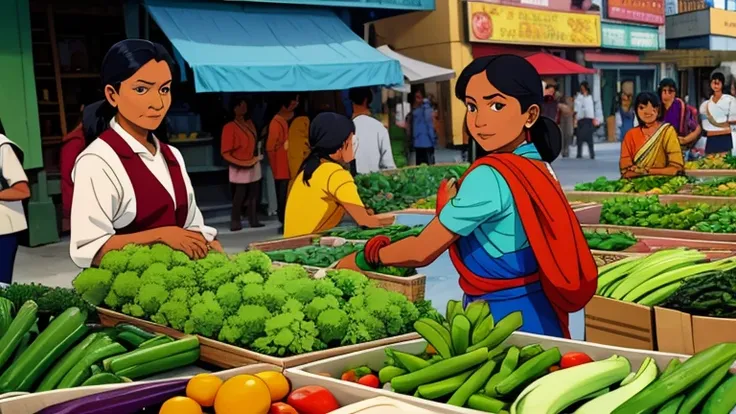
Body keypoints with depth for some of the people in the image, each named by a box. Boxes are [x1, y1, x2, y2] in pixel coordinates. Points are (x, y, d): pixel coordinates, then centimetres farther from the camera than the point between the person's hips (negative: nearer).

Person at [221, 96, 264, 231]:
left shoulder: (249, 123, 10)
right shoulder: (230, 127, -13)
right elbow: (225, 152, -15)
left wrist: (257, 155, 10)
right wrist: (240, 163, -18)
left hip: (254, 165, 7)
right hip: (240, 168, -7)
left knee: (254, 195, 10)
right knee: (239, 196, -5)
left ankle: (253, 220, 17)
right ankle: (235, 222, 2)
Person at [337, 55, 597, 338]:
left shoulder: (490, 176, -20)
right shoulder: (536, 166, 5)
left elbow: (421, 251, -15)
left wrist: (361, 259, -1)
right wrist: (457, 205, 6)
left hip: (504, 317, -9)